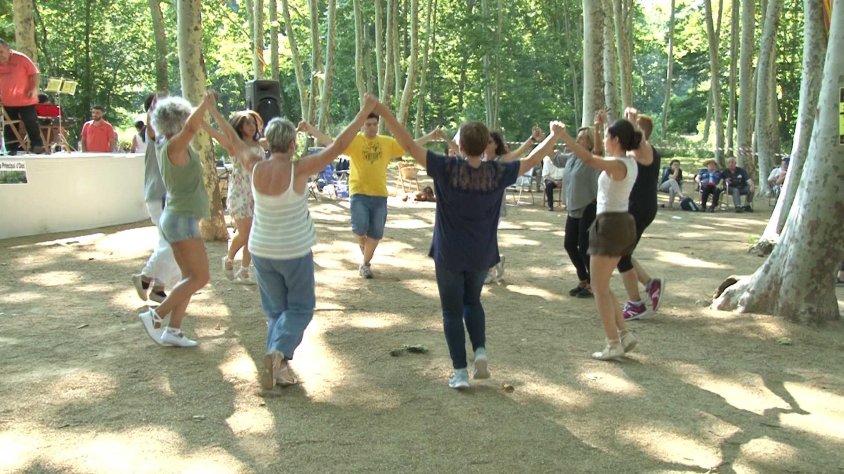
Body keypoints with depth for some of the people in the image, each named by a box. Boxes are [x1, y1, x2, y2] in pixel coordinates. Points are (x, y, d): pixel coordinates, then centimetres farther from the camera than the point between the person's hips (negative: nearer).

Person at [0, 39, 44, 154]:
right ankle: (12, 150, 18)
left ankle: (37, 147, 11)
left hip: (25, 100, -5)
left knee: (31, 124, 1)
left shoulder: (21, 58, -9)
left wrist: (34, 88, -18)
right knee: (9, 128, 9)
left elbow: (35, 73, -8)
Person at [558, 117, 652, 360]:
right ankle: (624, 334, 16)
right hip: (623, 223, 9)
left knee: (599, 288, 0)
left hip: (610, 224, -9)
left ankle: (613, 344, 4)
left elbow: (589, 159, -35)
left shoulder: (617, 165, -18)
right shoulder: (630, 162, 8)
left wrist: (563, 135, -35)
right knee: (602, 286, 18)